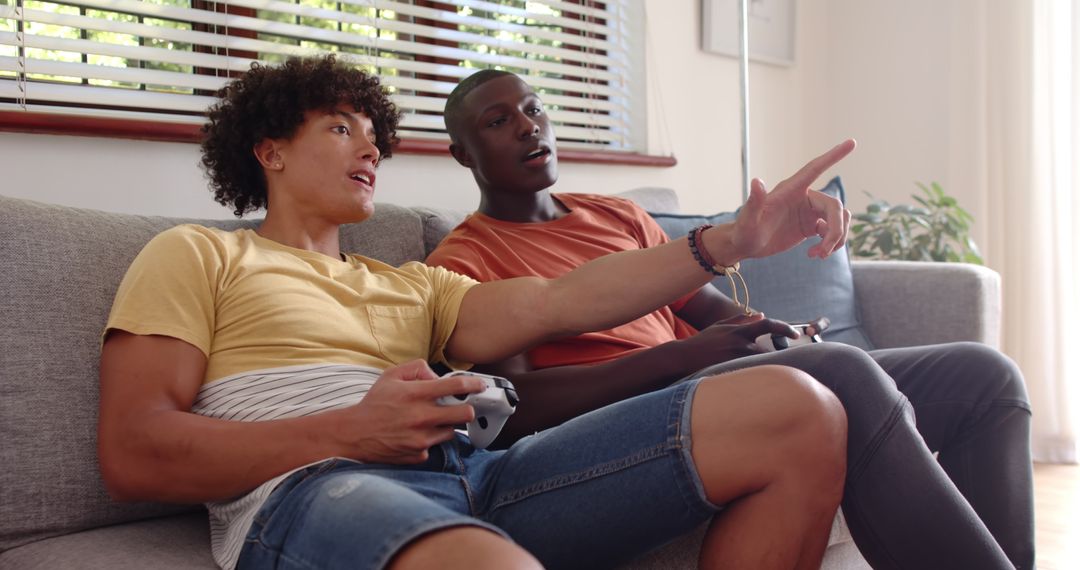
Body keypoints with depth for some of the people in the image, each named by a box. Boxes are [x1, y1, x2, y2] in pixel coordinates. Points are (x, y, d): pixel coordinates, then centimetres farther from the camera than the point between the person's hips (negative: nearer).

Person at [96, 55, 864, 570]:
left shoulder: (411, 284, 32)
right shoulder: (195, 256, 18)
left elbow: (556, 302, 14)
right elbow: (132, 453, 4)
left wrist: (732, 241, 2)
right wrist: (351, 432, -8)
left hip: (469, 475, 7)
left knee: (797, 409, -9)